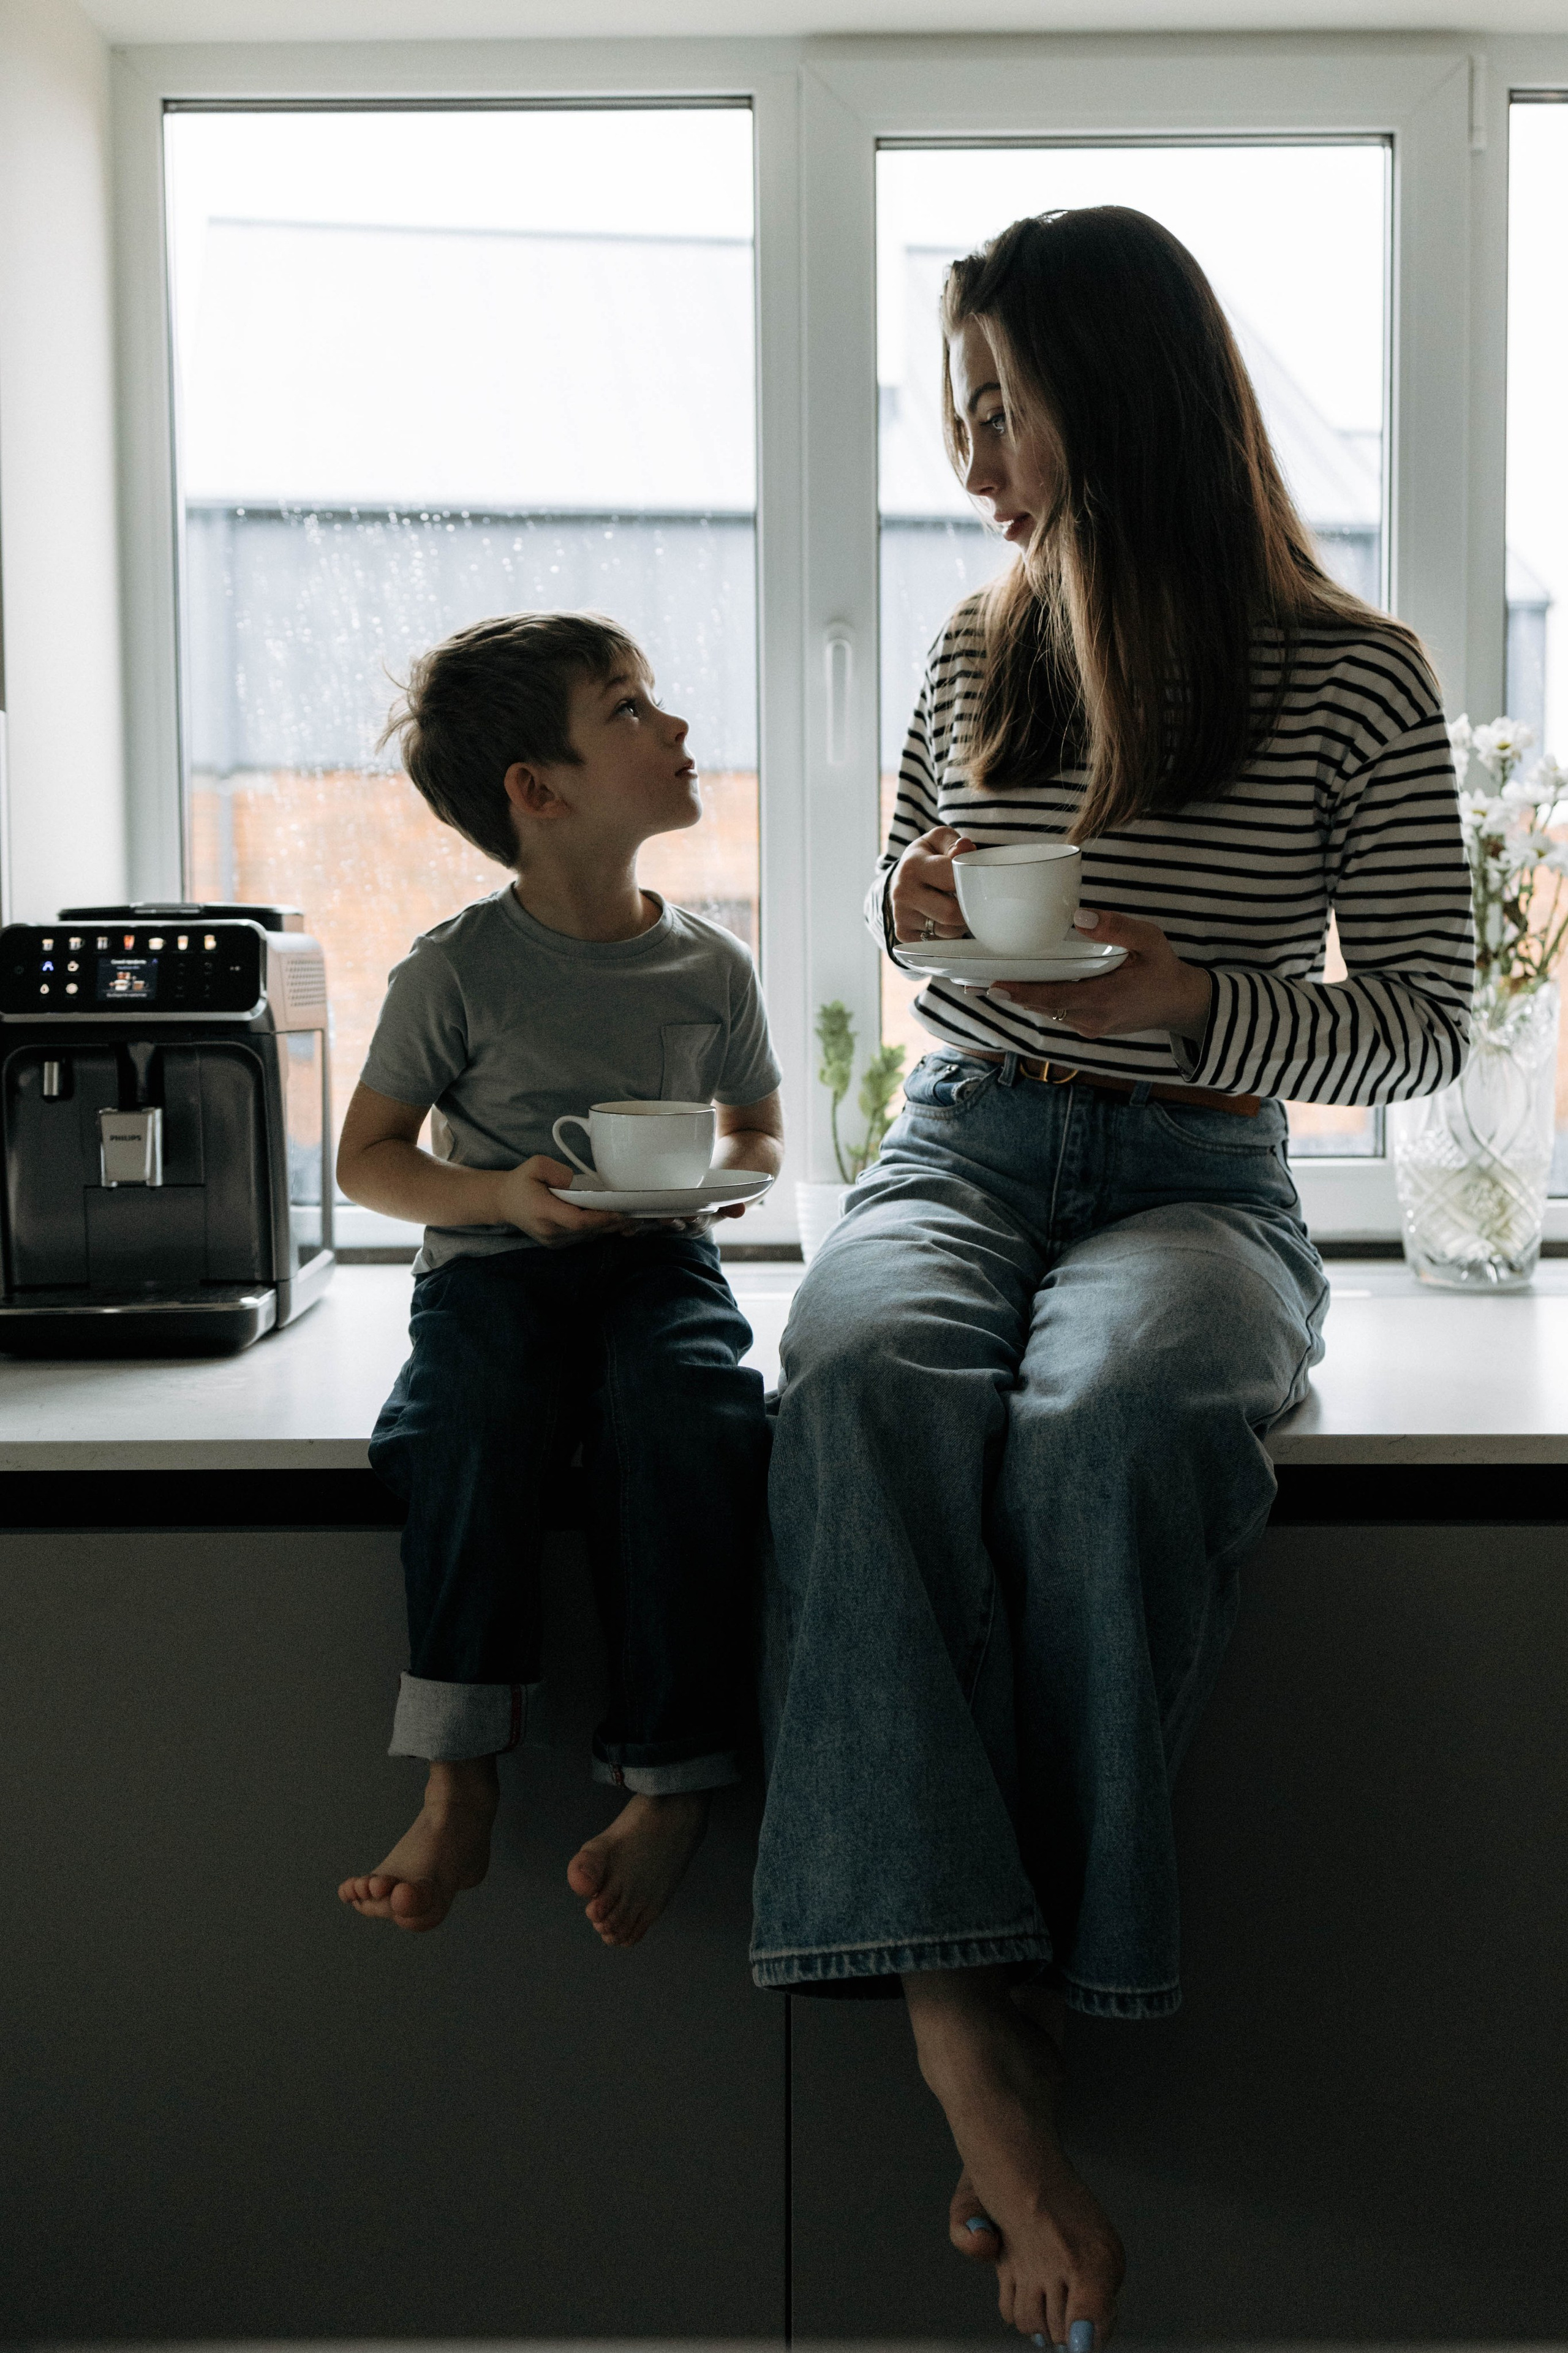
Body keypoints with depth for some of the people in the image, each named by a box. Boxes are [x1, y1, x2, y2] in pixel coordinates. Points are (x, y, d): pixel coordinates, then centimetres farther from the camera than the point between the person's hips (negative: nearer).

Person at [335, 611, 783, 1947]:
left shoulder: (710, 967, 6)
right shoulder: (459, 969, -3)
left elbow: (759, 1133, 19)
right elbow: (367, 1159, 4)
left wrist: (716, 1176, -5)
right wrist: (503, 1194, -14)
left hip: (658, 1263, 2)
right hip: (495, 1267, -1)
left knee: (687, 1412, -31)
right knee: (474, 1420, -34)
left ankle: (672, 1784, -24)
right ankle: (458, 1785, -27)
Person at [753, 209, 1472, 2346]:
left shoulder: (1356, 680, 0)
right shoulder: (974, 654, 14)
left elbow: (1425, 1031, 1)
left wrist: (1192, 994, -16)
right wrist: (911, 907, 2)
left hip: (1197, 1180, -3)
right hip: (959, 1149, 3)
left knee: (1104, 1417, -40)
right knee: (868, 1379, -35)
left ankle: (1029, 2012, -29)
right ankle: (969, 2031, -41)